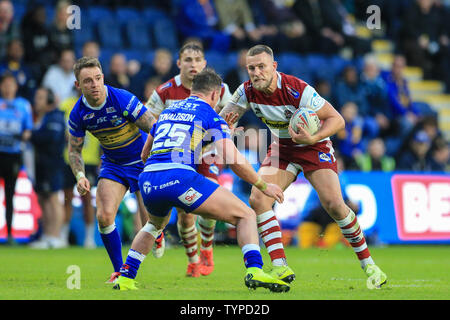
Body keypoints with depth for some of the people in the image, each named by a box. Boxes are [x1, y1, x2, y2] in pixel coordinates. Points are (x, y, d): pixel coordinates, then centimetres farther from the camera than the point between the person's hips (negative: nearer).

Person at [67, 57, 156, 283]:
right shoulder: (78, 113, -11)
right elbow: (74, 150, 2)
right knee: (104, 216, -16)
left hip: (144, 162, -3)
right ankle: (119, 271, 3)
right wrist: (80, 176, -15)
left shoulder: (123, 99, -25)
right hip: (112, 165, 4)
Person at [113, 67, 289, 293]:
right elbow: (234, 160, -2)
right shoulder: (211, 116, 9)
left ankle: (125, 278, 31)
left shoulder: (167, 111, 27)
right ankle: (254, 271, -18)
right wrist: (263, 186, 10)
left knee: (155, 224, 39)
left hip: (147, 181, 6)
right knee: (246, 216, 3)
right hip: (180, 177, -6)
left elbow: (145, 154, 35)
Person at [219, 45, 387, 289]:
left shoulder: (297, 90, -29)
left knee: (333, 204, -21)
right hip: (282, 148, 5)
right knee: (257, 199, -17)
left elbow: (337, 119, -24)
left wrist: (313, 138, -40)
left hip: (314, 146, -5)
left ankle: (368, 264, -3)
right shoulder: (247, 91, -14)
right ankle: (281, 268, -15)